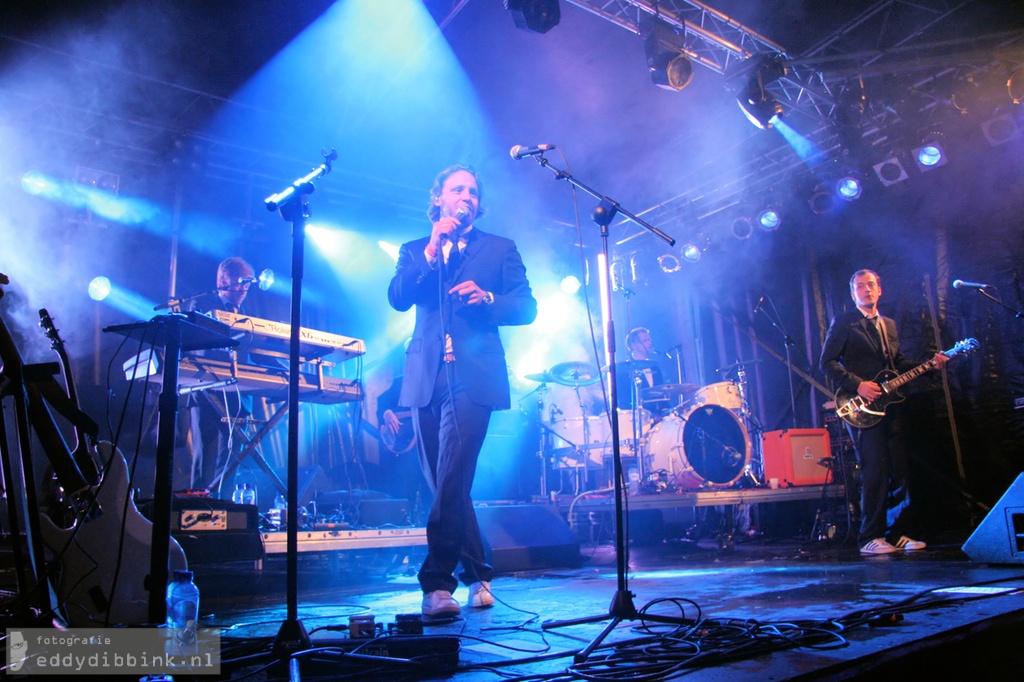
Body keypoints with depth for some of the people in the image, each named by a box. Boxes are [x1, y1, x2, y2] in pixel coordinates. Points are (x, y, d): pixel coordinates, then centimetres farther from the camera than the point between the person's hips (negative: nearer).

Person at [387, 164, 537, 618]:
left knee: (451, 479, -16)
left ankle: (438, 581, -12)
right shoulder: (415, 251, 20)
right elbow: (397, 298, 2)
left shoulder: (500, 249, 15)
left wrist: (488, 298, -12)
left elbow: (527, 307, 6)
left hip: (473, 376, -3)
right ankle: (478, 574, 21)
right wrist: (431, 251, -5)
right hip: (426, 377, 4)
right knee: (446, 484, 7)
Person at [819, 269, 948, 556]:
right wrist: (857, 384, -18)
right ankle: (871, 538, -3)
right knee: (876, 472, -10)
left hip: (888, 406, 7)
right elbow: (827, 362, -8)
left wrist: (930, 364, 8)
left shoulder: (889, 325, 21)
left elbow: (898, 364, 23)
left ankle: (899, 533, 16)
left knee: (899, 472, 6)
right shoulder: (844, 322, -1)